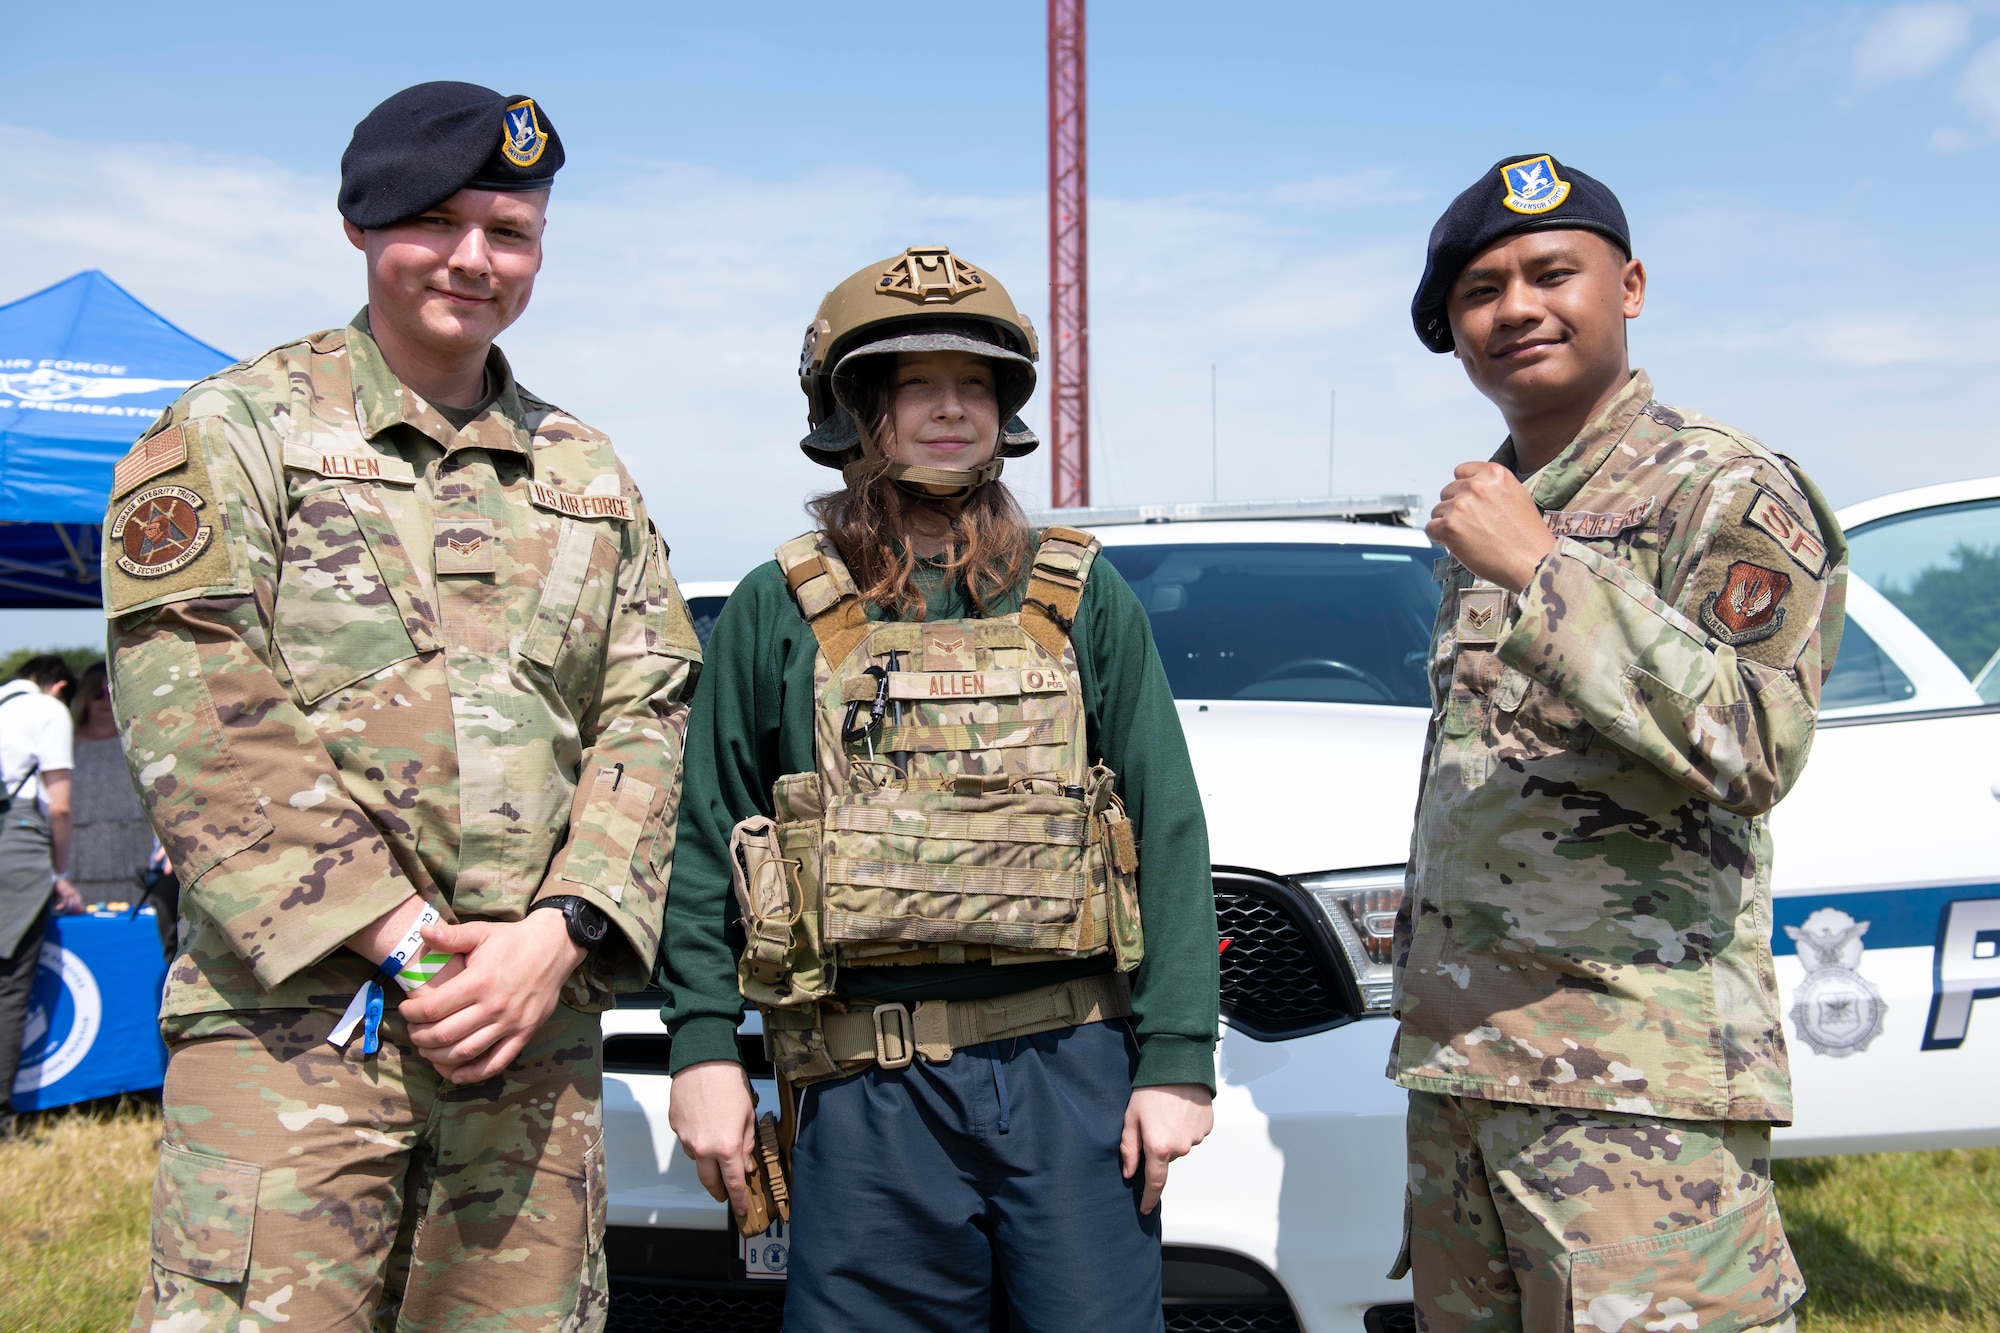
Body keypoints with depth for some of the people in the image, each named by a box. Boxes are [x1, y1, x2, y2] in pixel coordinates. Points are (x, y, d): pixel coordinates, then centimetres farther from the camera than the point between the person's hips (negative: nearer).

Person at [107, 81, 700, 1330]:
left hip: (539, 1027, 4)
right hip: (293, 1018, -4)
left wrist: (558, 936, -7)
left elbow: (646, 721, 10)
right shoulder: (236, 430, 4)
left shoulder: (588, 475, 17)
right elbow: (197, 726, -7)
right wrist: (400, 941, -14)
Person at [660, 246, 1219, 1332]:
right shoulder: (775, 610, 8)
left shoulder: (1084, 599, 9)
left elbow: (1168, 832, 6)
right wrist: (704, 1045, -2)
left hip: (1073, 1074, 1)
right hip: (867, 1088, 0)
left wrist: (1177, 1058, -2)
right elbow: (705, 839, 8)